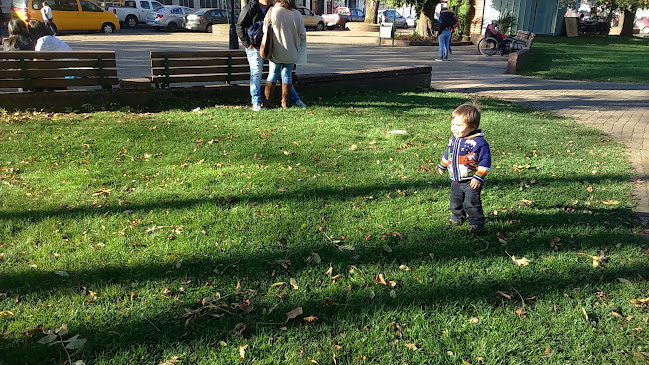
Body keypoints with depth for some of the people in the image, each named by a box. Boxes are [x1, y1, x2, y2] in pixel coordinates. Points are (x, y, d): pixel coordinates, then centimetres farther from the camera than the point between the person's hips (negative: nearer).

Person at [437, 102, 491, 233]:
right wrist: (442, 166, 32)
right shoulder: (453, 139, 3)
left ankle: (477, 223, 7)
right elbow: (448, 154, 21)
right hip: (456, 180, 7)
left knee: (471, 203, -8)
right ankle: (457, 217, 42)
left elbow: (485, 160, -20)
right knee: (455, 201, 19)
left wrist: (479, 177, -22)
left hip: (471, 181, -7)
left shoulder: (478, 142, -22)